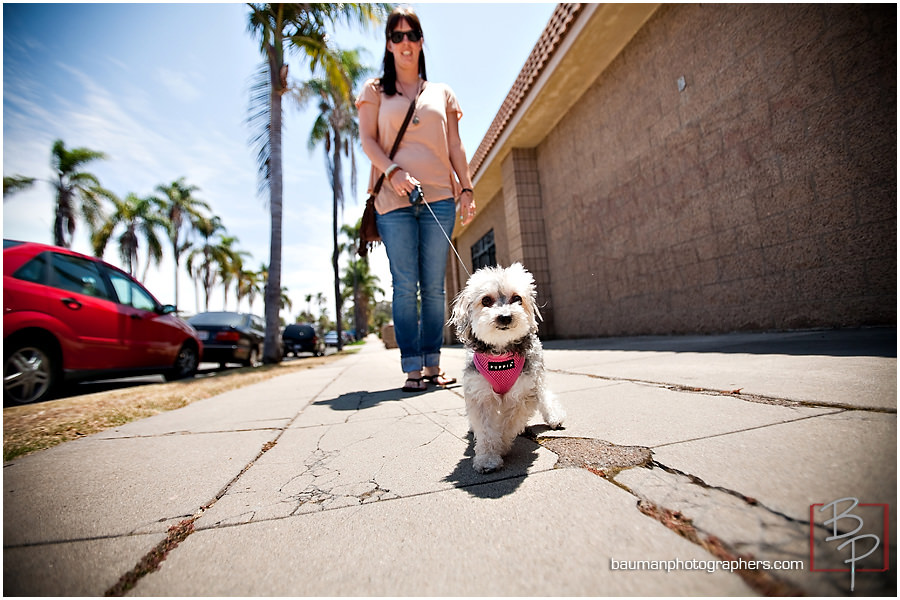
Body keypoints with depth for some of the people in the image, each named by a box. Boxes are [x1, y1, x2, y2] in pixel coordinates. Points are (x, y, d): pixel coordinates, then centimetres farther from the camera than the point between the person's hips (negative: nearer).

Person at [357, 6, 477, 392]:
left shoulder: (442, 93, 23)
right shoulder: (375, 91, 18)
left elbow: (455, 147, 17)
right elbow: (367, 140, 6)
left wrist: (466, 189, 5)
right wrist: (393, 171, -13)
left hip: (439, 197, 2)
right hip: (394, 199, -1)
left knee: (434, 286, -2)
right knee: (405, 286, -7)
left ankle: (433, 365, 7)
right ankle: (412, 368, 1)